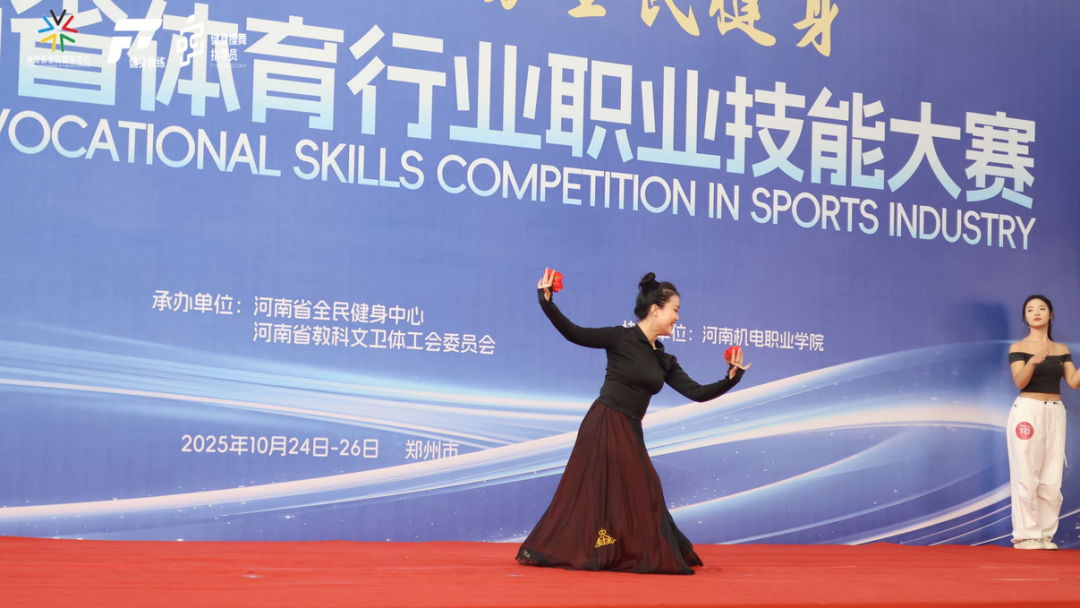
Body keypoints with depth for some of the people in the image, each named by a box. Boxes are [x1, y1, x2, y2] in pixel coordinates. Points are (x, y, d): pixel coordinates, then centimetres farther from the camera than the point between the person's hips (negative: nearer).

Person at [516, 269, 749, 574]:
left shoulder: (664, 361, 11)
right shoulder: (621, 339, -7)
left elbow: (697, 393, 9)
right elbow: (574, 333, -11)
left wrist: (730, 379, -2)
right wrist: (546, 301, -20)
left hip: (629, 433, 7)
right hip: (604, 426, -7)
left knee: (639, 491, 9)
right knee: (592, 490, -4)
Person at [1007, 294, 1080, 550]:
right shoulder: (1018, 347, 0)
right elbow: (1019, 381, -14)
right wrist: (1034, 360, -32)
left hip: (1055, 414, 4)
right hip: (1028, 411, -4)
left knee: (1052, 479, 2)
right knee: (1026, 476, -7)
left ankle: (1045, 534, 7)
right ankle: (1025, 535, -4)